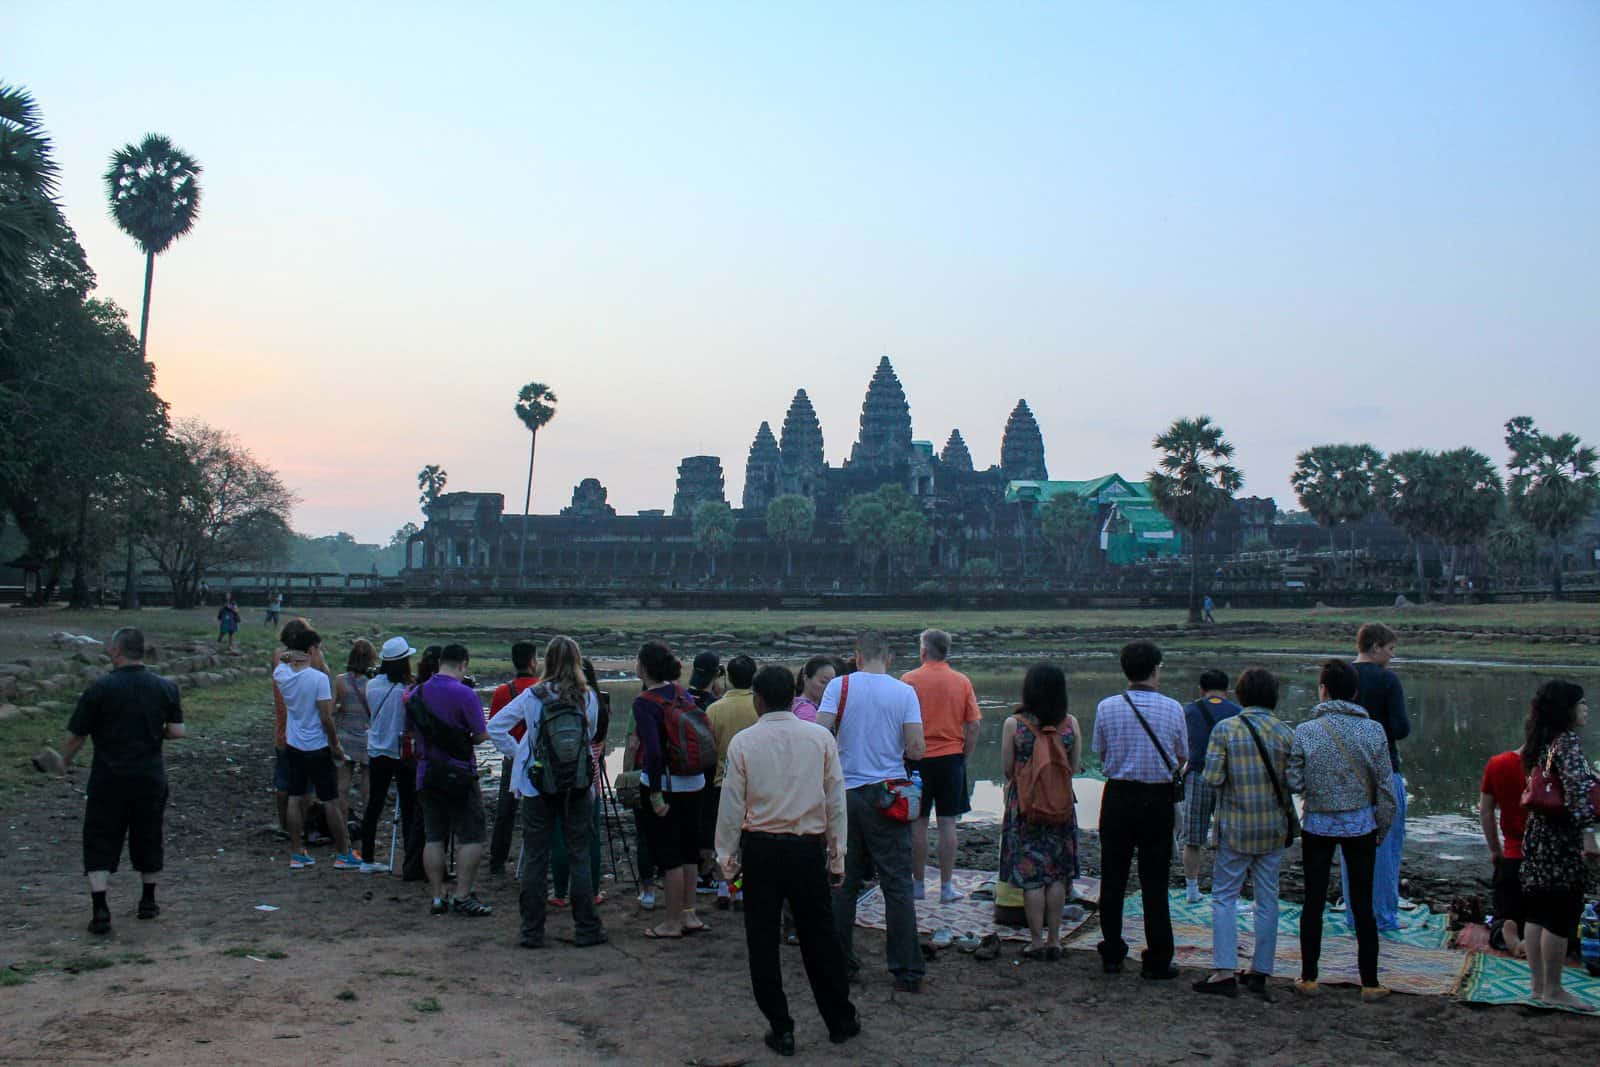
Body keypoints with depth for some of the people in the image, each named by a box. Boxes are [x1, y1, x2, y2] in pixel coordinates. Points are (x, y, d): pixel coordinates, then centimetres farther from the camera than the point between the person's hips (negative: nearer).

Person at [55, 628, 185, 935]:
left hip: (108, 779, -3)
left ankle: (100, 909, -5)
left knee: (100, 843, 4)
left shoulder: (99, 688, -11)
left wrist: (65, 761, 13)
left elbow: (76, 735, -6)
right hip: (150, 779, 3)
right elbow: (177, 731, -4)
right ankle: (148, 902, 27)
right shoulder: (165, 687, -2)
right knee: (148, 839, 16)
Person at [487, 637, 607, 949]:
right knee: (580, 857, 8)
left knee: (535, 859, 8)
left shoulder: (533, 696, -5)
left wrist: (516, 754, 7)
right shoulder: (588, 698, -4)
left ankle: (532, 931, 12)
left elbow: (494, 727, -2)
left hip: (538, 786, 0)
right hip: (578, 786, 1)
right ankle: (587, 929, 12)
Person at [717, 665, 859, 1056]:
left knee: (762, 941, 10)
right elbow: (836, 801, 1)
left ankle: (780, 1029, 15)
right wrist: (837, 857, 9)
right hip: (809, 848, 2)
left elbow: (732, 806, -4)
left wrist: (728, 856, 6)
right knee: (819, 936, 14)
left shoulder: (743, 742, -7)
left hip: (760, 850, -1)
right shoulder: (820, 737, -3)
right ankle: (840, 1021, 24)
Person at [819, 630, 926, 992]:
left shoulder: (840, 686, -3)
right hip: (888, 796, -1)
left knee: (843, 882, 13)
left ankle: (839, 961, 21)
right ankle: (907, 971, 3)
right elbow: (917, 749, -8)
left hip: (845, 795, 1)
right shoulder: (904, 692, -3)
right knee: (897, 885, 3)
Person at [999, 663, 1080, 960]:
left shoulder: (1013, 724, -11)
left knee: (1029, 874, 6)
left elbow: (1007, 769, -5)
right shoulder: (1071, 724, -5)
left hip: (1024, 806, -2)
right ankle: (1054, 939, 16)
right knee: (1057, 874, 12)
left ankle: (1036, 941, 10)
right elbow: (1075, 768, 3)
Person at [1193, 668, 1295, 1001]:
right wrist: (1286, 813, 14)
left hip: (1235, 827, -2)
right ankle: (1260, 972, 15)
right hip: (1273, 827, 2)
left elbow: (1212, 779, -13)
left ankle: (1224, 971, -1)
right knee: (1267, 899, 11)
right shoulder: (1286, 733, -3)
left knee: (1224, 896, 5)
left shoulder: (1225, 729, -9)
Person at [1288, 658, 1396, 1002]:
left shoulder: (1305, 731, -11)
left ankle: (1308, 978, 16)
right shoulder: (1372, 730, -6)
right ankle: (1370, 983, 15)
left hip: (1318, 825, -1)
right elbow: (1385, 786, -3)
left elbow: (1294, 783, -11)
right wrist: (1382, 828, 9)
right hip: (1360, 824, 1)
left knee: (1313, 902, 9)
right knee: (1363, 905, 9)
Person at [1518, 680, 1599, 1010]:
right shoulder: (1567, 742, -14)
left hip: (1536, 835, 9)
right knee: (1561, 916, 0)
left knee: (1538, 914, 12)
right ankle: (1553, 991, 8)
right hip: (1561, 841, -9)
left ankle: (1539, 985, 20)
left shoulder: (1538, 742, 11)